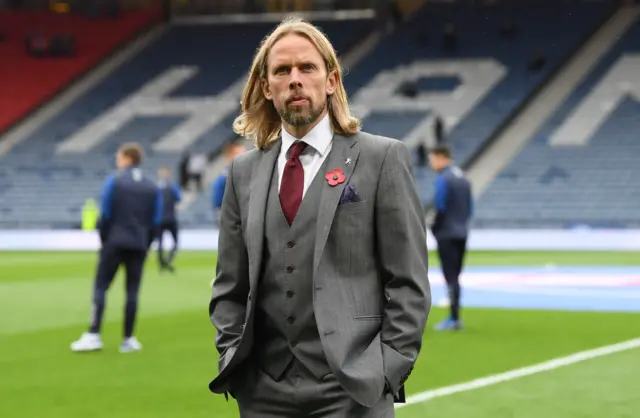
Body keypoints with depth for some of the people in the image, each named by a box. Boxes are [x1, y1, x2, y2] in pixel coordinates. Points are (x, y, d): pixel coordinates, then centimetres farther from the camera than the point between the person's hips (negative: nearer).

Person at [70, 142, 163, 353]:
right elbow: (155, 220, 6)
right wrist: (145, 244, 12)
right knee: (132, 291, 5)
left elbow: (106, 214, -5)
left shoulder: (114, 181, -4)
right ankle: (128, 339, 4)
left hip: (115, 242, -3)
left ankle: (93, 335, -6)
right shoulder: (152, 187, 7)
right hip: (139, 245, 3)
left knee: (100, 287, 1)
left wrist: (103, 238, 7)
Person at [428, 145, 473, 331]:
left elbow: (440, 208, -17)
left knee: (450, 277, -5)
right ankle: (455, 317, 15)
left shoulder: (443, 179, -13)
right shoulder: (463, 178, 13)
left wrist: (434, 229, -4)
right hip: (461, 235, 8)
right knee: (455, 277, 13)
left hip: (447, 236, -8)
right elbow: (470, 208, 14)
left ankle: (454, 319, -4)